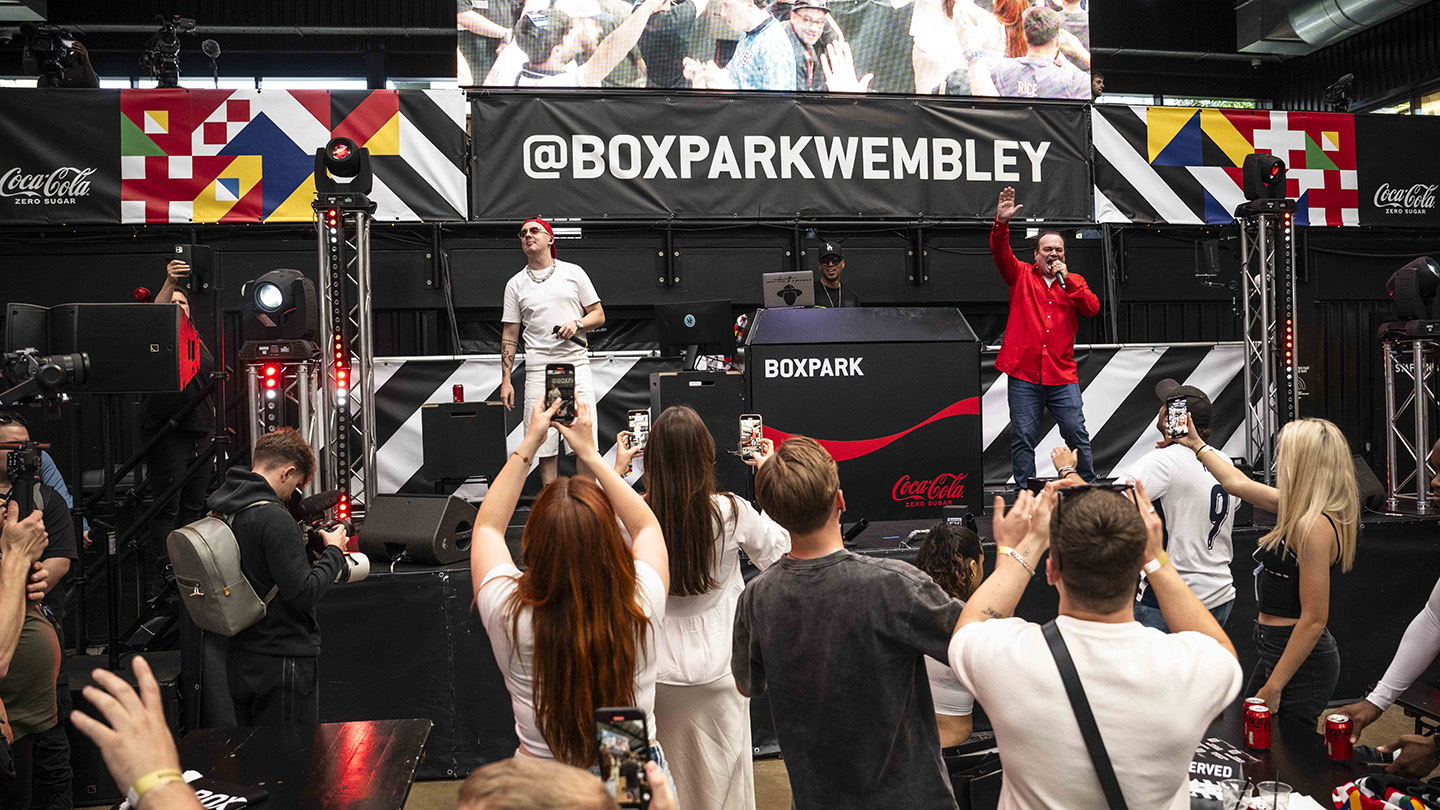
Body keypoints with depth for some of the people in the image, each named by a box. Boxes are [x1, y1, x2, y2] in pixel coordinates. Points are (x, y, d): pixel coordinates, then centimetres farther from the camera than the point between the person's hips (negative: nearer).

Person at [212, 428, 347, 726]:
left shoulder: (218, 511, 6)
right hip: (283, 662, -8)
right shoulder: (273, 517, -20)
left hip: (239, 660, 9)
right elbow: (304, 594, -21)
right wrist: (334, 552, -7)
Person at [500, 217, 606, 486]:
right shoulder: (516, 284, 12)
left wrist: (577, 324, -10)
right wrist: (506, 380, 4)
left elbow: (599, 315, 11)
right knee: (545, 448, -1)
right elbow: (509, 335, 11)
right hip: (538, 369, 1)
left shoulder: (573, 272, 10)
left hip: (576, 363, -1)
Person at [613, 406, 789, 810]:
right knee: (719, 775, 18)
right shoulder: (732, 512, -17)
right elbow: (780, 553, 1)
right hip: (717, 669, 0)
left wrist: (616, 470, 10)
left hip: (656, 671, 1)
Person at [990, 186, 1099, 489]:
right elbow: (1001, 253, -7)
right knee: (1022, 437, 0)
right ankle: (1024, 493, 8)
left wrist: (1067, 279, -9)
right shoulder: (1022, 275, 9)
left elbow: (1092, 308, -1)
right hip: (1024, 375, -1)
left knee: (1077, 433, 2)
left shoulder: (1075, 282, 14)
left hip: (1063, 376, 1)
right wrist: (1002, 223, -24)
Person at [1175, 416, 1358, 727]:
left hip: (1300, 662, -9)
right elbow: (1238, 483, 23)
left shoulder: (1314, 526, -21)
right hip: (1276, 650, 9)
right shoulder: (1300, 512, 6)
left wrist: (1273, 687, -20)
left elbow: (1314, 620, -22)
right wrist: (1197, 444, 33)